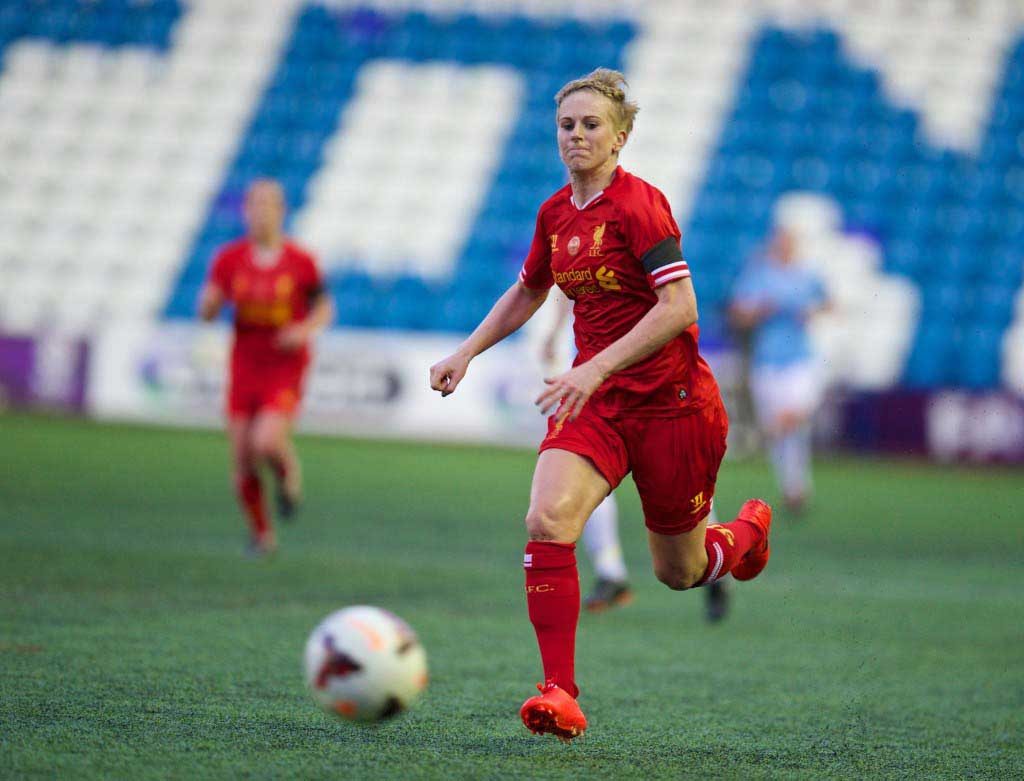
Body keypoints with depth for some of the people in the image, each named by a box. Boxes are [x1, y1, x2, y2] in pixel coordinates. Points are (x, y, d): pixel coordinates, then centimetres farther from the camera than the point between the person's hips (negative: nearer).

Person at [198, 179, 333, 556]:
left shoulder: (301, 262, -6)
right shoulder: (230, 259, -1)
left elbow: (324, 307, 6)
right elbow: (206, 312, 0)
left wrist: (307, 329, -14)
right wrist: (213, 297, -23)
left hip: (286, 369, -3)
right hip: (245, 368, 3)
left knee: (267, 443, -26)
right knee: (243, 464, 2)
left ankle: (289, 475, 10)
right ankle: (261, 533, 24)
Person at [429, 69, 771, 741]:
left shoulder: (640, 204, -16)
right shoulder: (555, 214, 6)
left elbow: (680, 307, -25)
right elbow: (528, 293, 26)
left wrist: (596, 368, -31)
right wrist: (468, 351, 14)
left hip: (671, 401, -5)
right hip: (597, 401, 5)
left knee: (679, 572, 9)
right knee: (547, 521, -23)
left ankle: (748, 530, 45)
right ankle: (561, 696, -21)